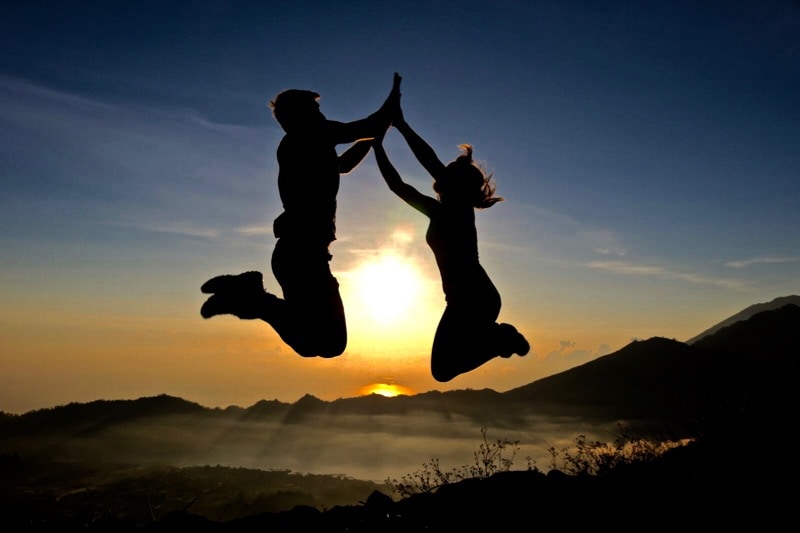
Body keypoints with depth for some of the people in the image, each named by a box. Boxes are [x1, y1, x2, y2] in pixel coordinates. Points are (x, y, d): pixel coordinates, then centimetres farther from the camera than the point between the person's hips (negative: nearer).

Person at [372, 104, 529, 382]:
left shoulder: (460, 208, -7)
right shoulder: (439, 212, 14)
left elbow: (431, 162, -19)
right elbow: (398, 185, 17)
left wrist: (401, 125, -15)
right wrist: (377, 145, 15)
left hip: (476, 298, -9)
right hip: (462, 300, 9)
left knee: (443, 369, -11)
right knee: (443, 368, 19)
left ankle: (501, 336, 5)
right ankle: (499, 336, 25)